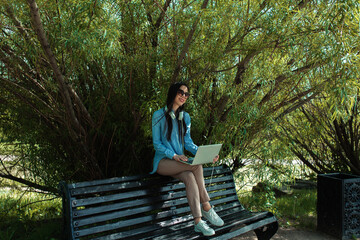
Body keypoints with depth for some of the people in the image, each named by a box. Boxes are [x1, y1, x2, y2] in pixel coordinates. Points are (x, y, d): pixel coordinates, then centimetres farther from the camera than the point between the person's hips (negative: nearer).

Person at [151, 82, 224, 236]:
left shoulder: (185, 117, 13)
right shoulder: (159, 115, -3)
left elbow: (188, 142, 8)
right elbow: (156, 144, -6)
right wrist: (174, 155, -23)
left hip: (179, 162, 5)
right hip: (162, 162, -4)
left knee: (190, 177, -31)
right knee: (197, 166, -29)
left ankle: (198, 221, -36)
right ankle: (206, 208, -19)